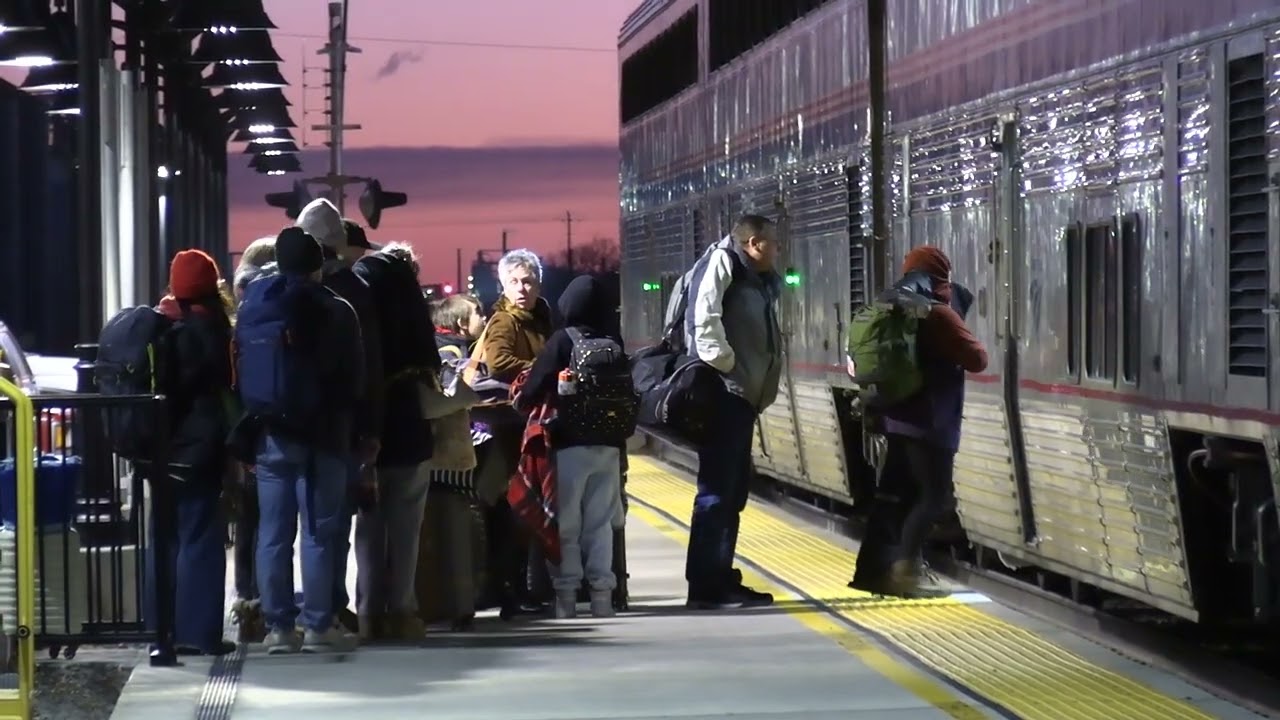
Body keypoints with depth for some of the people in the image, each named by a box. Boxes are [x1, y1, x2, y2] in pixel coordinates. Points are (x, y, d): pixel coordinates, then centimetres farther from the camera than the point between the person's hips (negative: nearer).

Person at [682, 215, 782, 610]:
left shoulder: (759, 281, 21)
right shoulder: (723, 262, -6)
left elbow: (763, 340, 17)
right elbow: (705, 317, -20)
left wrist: (761, 389, 6)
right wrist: (724, 363, -17)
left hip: (743, 396, 10)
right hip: (723, 394, -10)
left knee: (734, 490, 14)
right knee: (717, 490, -9)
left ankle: (721, 579, 21)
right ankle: (705, 585, -8)